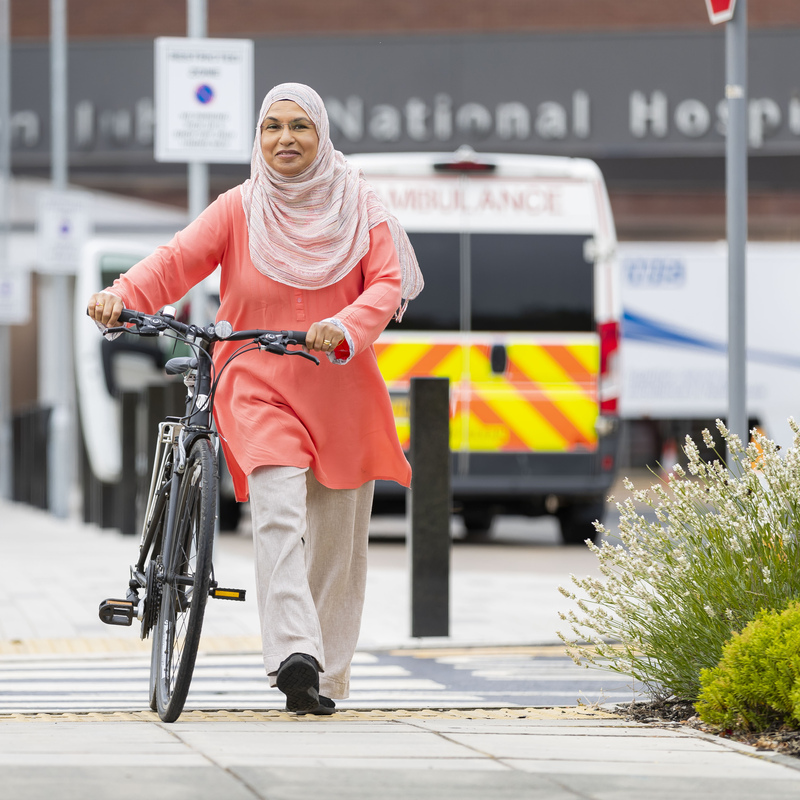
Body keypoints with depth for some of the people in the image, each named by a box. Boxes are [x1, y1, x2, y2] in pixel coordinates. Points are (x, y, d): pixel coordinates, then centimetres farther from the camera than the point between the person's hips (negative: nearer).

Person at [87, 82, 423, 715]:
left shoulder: (358, 208, 4)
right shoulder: (239, 210, 2)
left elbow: (388, 283, -6)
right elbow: (179, 260, -9)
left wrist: (345, 326, -26)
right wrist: (121, 296, -28)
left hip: (341, 392, 2)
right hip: (259, 387, -2)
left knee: (336, 539, 7)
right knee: (279, 509, -25)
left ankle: (327, 679, 20)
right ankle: (294, 656, -36)